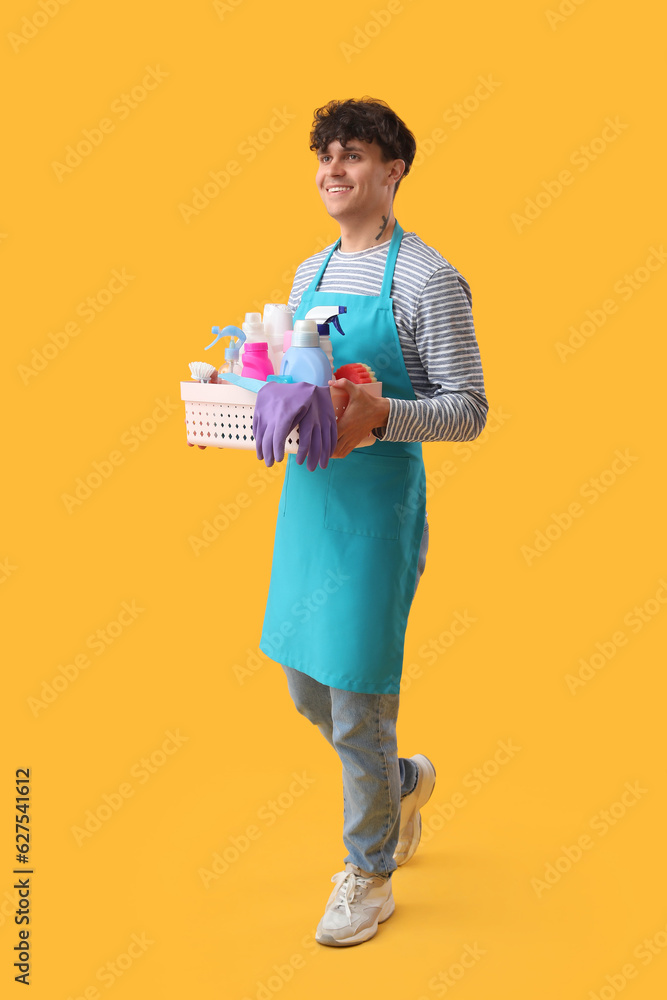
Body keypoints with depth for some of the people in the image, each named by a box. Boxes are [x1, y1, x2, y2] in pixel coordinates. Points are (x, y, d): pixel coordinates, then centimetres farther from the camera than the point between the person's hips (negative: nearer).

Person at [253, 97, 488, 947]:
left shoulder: (427, 279, -9)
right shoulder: (308, 274, 12)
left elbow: (468, 411, -12)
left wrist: (381, 417, -29)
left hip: (378, 503, -7)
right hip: (306, 495, 7)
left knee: (357, 698, 1)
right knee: (306, 685, 16)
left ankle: (368, 876, 25)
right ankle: (404, 780, 45)